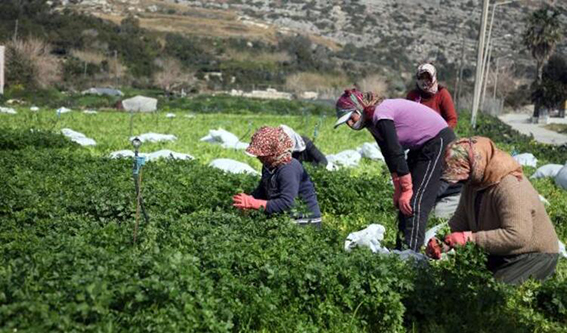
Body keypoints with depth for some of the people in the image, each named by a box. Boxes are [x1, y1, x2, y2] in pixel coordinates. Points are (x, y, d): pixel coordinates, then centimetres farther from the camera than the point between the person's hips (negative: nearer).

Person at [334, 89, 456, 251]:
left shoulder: (381, 115, -24)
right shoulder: (372, 122, 4)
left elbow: (396, 153, -26)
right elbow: (389, 155, 6)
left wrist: (406, 190, -22)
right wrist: (399, 189, 2)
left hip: (438, 140, -10)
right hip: (421, 146, 10)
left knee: (415, 201, -15)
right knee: (402, 201, 7)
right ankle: (401, 249, 12)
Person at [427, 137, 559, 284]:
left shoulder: (511, 188, -28)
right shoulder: (474, 183, 0)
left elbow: (518, 236, -35)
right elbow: (459, 221, 4)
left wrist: (470, 238, -35)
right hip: (499, 253, 8)